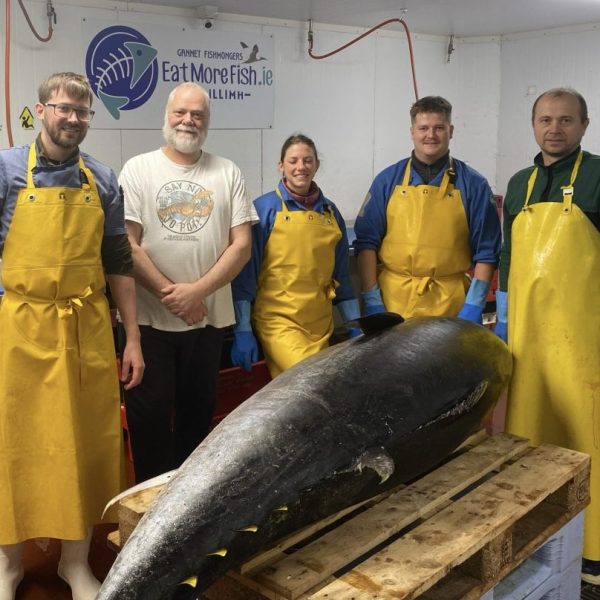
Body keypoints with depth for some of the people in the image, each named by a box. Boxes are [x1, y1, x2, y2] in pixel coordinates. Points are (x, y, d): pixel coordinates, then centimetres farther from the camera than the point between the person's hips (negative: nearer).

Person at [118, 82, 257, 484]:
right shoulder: (138, 169, 0)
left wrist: (197, 290, -13)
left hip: (209, 317, 2)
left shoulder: (228, 173, 5)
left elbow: (242, 245, -1)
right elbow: (127, 245, -7)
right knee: (150, 414, 6)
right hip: (150, 317, -2)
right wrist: (170, 295, -12)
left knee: (198, 412, 13)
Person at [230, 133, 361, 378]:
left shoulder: (330, 211, 10)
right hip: (278, 320, -5)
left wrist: (355, 324, 12)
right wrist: (242, 330, -9)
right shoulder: (265, 208, -3)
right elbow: (246, 273, -5)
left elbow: (340, 273, 15)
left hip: (321, 322, 5)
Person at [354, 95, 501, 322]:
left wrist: (474, 304, -6)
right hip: (392, 302, 1)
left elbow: (486, 251, 3)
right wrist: (371, 299, -4)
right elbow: (367, 241, 4)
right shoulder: (388, 180, 6)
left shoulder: (473, 184, 3)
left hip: (450, 306, 0)